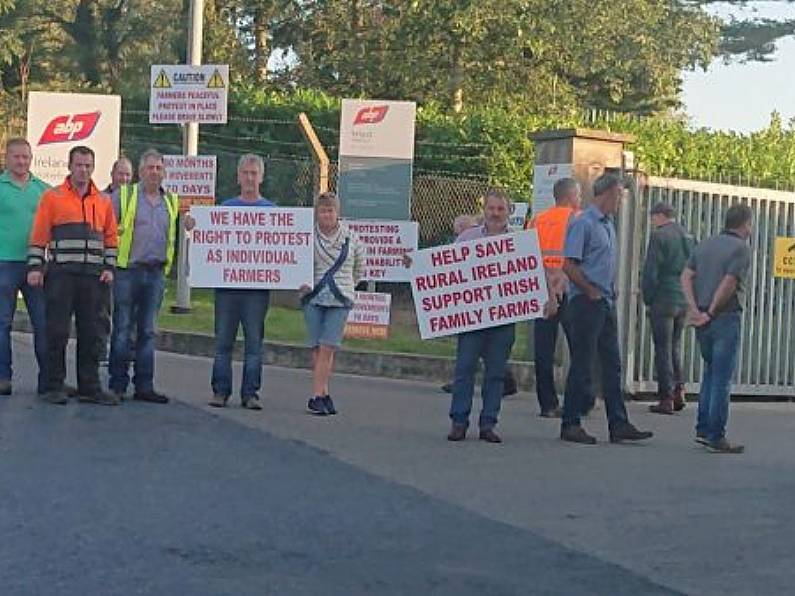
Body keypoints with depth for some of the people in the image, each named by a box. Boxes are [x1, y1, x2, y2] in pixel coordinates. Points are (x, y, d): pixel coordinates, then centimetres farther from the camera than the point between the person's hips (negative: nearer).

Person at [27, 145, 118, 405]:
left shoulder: (104, 201, 13)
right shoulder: (52, 197, 3)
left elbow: (111, 237, 15)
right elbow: (39, 235, 0)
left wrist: (109, 267, 6)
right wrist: (35, 267, -6)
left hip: (92, 275, 3)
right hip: (61, 273, -3)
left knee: (89, 333, 6)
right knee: (57, 331, -2)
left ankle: (89, 387, 12)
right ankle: (54, 386, 5)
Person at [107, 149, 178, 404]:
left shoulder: (172, 201, 14)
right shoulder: (123, 195, 1)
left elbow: (173, 236, 22)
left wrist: (167, 262, 11)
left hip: (156, 273, 4)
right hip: (127, 270, -4)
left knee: (148, 331, 7)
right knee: (122, 329, -1)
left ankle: (144, 385, 11)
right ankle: (117, 384, 5)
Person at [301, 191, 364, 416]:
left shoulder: (351, 238, 4)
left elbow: (360, 268, 19)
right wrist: (302, 284, -1)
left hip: (340, 300, 0)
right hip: (313, 298, 0)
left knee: (328, 347, -9)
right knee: (317, 349, 1)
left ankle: (317, 396, -8)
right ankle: (324, 394, 8)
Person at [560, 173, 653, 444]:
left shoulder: (608, 224, 16)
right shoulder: (583, 223, -11)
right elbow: (569, 266, -17)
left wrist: (611, 292, 12)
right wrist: (592, 292, -12)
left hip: (606, 304, 9)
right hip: (586, 303, -9)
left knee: (612, 365, 8)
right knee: (582, 365, -3)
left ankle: (618, 424, 11)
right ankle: (570, 425, 5)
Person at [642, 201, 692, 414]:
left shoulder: (659, 235, -10)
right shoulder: (687, 237, 11)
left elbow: (651, 271, -12)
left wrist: (647, 299, -3)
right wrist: (689, 297, 17)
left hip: (664, 299, -6)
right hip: (684, 301, 6)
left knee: (663, 349, -1)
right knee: (674, 347, 18)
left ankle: (666, 398, 0)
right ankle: (679, 390, 11)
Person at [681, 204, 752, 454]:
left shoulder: (705, 245, 13)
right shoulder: (741, 248, -8)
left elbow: (686, 276, 4)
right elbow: (728, 284, -18)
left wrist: (695, 309, -3)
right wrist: (711, 313, -10)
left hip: (703, 321, 7)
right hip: (726, 318, -7)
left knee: (711, 373, 19)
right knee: (722, 379, -2)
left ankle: (703, 429, 18)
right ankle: (716, 437, 0)